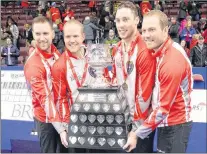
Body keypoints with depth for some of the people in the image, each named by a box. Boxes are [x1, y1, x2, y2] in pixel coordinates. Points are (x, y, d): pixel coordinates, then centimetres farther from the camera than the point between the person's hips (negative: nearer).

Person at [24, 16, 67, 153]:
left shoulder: (55, 52, -2)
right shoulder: (33, 64, -23)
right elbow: (45, 98, -26)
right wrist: (60, 129, -30)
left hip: (61, 112, 7)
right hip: (46, 118, -7)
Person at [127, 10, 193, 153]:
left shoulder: (173, 61, -25)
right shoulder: (162, 50, 1)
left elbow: (164, 107, -24)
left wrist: (138, 134, -19)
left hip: (175, 124, -8)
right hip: (167, 122, 8)